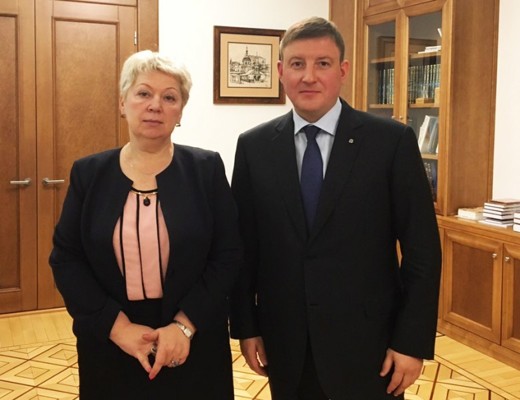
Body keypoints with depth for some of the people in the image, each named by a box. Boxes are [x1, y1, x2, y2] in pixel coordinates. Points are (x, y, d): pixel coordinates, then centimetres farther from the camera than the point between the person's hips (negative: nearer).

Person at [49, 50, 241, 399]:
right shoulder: (89, 173, 1)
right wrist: (117, 325, -12)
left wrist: (185, 325, -15)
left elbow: (228, 255, -5)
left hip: (194, 344, -1)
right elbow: (65, 258, -1)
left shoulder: (206, 168, -3)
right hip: (109, 345, 1)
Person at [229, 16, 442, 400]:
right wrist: (245, 326, 3)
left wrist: (413, 341, -8)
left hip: (366, 340, -2)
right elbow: (242, 245, 4)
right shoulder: (254, 146, 0)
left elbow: (422, 249, -6)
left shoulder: (392, 141, -7)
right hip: (284, 341, 2)